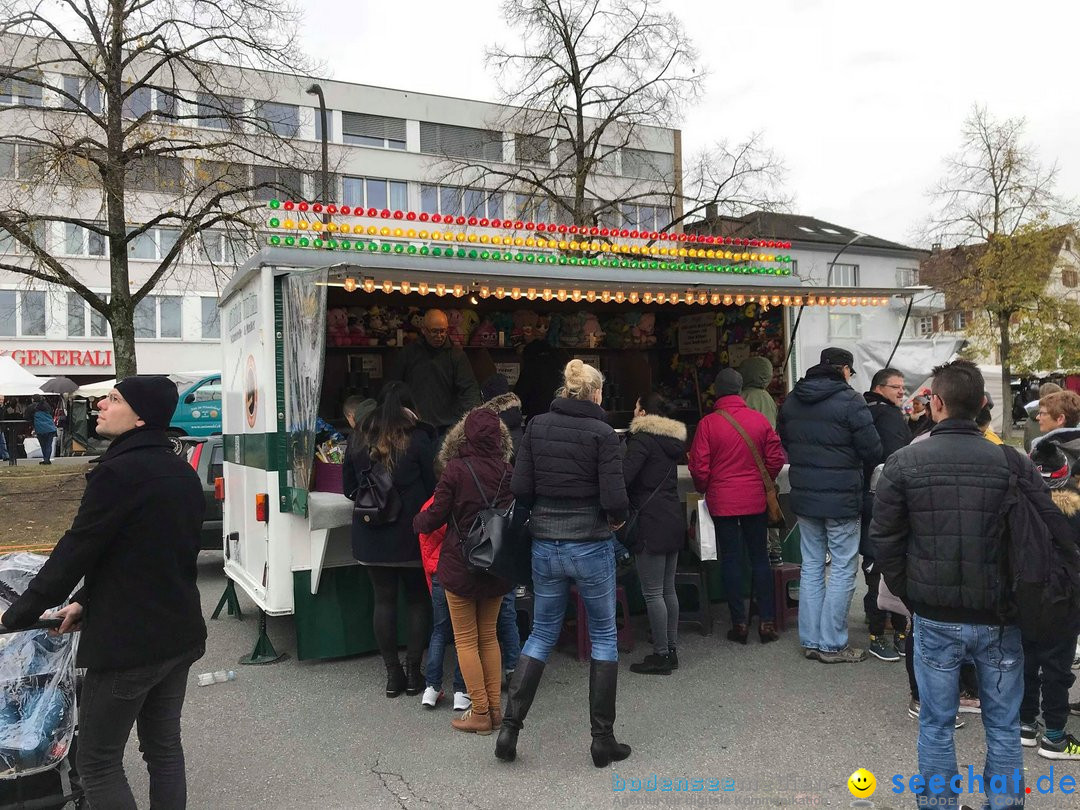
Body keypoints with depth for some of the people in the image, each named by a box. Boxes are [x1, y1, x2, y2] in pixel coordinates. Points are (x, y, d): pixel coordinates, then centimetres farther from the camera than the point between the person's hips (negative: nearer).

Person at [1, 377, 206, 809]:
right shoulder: (182, 473, 7)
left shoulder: (118, 472, -18)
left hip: (127, 641, -8)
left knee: (98, 762, 7)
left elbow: (77, 548, -14)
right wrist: (87, 602, 13)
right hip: (180, 634, 8)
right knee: (164, 747, 18)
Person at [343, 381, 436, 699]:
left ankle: (393, 673, 14)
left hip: (372, 536, 3)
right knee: (417, 600, 10)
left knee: (384, 599, 10)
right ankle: (413, 672, 12)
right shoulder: (418, 439, -11)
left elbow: (349, 487, 10)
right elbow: (433, 485, -6)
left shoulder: (358, 439, 2)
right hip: (411, 533, -3)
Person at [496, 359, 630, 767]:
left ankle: (509, 726, 14)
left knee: (541, 635, 17)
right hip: (591, 545, -3)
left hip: (545, 545, 4)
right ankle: (603, 739, 18)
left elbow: (520, 488, -3)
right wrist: (616, 519, 5)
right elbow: (614, 497, -16)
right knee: (603, 637, 12)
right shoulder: (601, 432, -10)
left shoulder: (537, 426, 0)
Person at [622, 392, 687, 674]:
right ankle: (672, 651, 22)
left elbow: (624, 476, -20)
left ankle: (661, 655, 3)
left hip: (651, 522, -9)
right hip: (674, 519, 9)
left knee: (653, 592, -2)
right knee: (668, 589, 15)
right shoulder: (673, 439, 15)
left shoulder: (643, 439, -12)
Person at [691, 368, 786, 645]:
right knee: (760, 558, 11)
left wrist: (704, 490, 10)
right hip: (755, 500, 2)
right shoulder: (760, 420, -3)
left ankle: (739, 623, 10)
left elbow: (699, 467, -8)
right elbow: (776, 458, 0)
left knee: (732, 560, 6)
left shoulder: (708, 423, -10)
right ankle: (767, 621, 13)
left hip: (722, 502, -2)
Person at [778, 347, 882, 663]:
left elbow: (784, 443, 17)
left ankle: (811, 640, 18)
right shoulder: (850, 401, -13)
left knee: (811, 566, 13)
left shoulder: (791, 400, 7)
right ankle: (832, 644, 8)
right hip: (841, 499, -6)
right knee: (843, 569, 4)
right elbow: (873, 451, -12)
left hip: (804, 497, 6)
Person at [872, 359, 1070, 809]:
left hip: (935, 619, 0)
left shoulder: (903, 463, -8)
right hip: (999, 619, 1)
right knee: (1003, 728, 15)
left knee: (936, 725, 13)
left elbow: (884, 538, -4)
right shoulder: (1015, 463, -7)